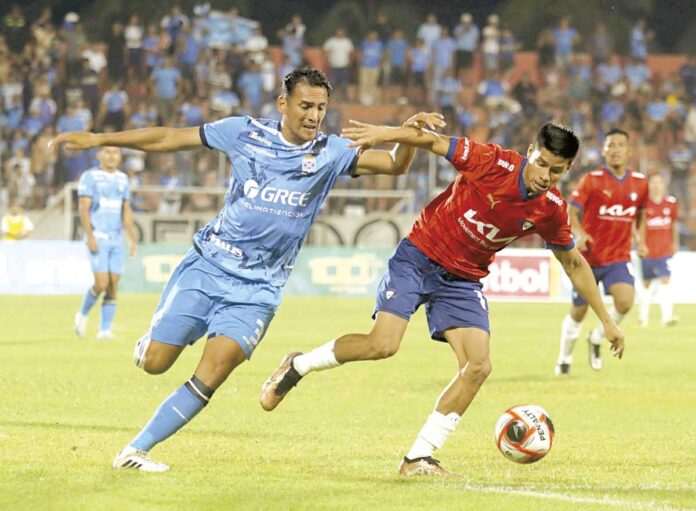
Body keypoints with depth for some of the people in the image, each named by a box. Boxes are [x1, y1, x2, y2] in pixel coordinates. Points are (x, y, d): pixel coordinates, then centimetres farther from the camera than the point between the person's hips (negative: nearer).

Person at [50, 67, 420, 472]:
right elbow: (169, 138, 5)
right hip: (207, 266, 0)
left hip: (256, 290, 0)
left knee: (210, 377, -16)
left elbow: (394, 164, -9)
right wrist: (99, 139, 4)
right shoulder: (245, 133, -1)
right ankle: (151, 342, 36)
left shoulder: (331, 153, -1)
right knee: (154, 363, -2)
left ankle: (137, 450, -4)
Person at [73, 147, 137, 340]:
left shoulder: (122, 179, 13)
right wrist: (90, 236, -17)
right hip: (98, 237, -5)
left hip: (117, 240, 5)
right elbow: (83, 208, -8)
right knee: (102, 283, -13)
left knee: (113, 286, -1)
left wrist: (133, 239, 11)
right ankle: (83, 314, 12)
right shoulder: (90, 177, -3)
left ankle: (105, 330, 3)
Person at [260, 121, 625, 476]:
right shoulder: (493, 163, -20)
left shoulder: (551, 211, -6)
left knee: (478, 366, -12)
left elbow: (574, 264, 9)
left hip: (464, 280, 5)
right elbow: (434, 142, -14)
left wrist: (605, 320, 11)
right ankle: (298, 366, 5)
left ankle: (418, 458, -2)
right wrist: (384, 133, -30)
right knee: (383, 344, -21)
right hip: (418, 258, -5)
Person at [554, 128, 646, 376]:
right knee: (578, 312, 8)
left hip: (619, 258, 2)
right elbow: (570, 212, -13)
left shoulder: (639, 183, 2)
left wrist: (641, 240, 4)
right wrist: (580, 233, -32)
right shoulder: (591, 180, -10)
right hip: (589, 257, -2)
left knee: (625, 301, -23)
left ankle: (596, 339, 4)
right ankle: (565, 358, 32)